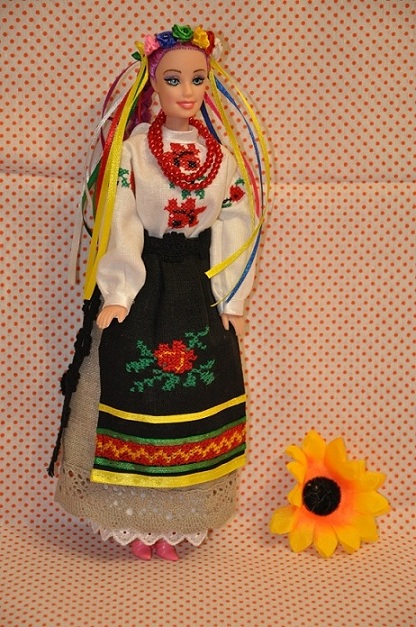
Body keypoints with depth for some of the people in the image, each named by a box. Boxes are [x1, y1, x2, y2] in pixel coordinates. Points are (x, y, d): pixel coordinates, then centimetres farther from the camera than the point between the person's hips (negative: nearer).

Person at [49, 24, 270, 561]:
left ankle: (177, 520, 23)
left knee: (193, 400, 7)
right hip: (140, 291, -2)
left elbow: (235, 231, 3)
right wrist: (117, 294, -14)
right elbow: (119, 225, -7)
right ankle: (138, 522, 20)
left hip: (201, 291, 3)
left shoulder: (223, 155, 5)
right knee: (135, 397, 2)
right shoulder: (132, 149, -3)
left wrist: (231, 300, -2)